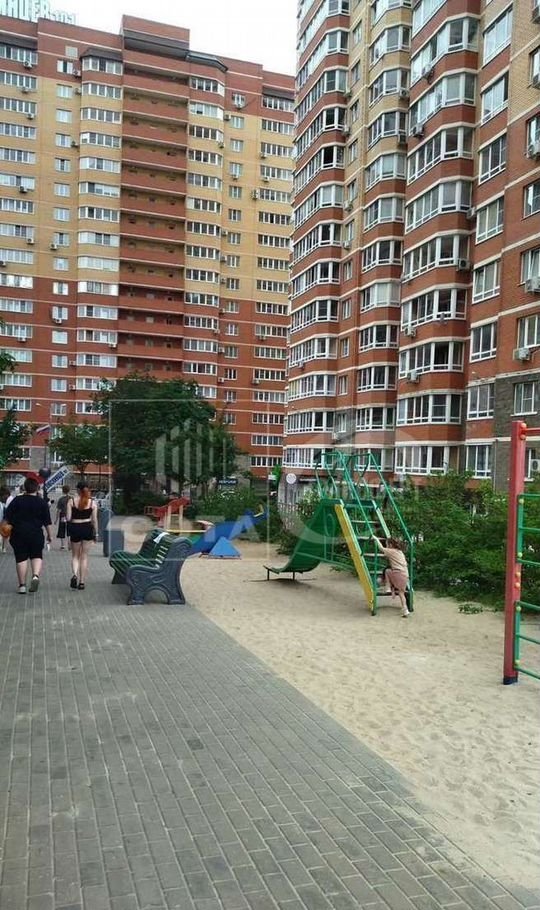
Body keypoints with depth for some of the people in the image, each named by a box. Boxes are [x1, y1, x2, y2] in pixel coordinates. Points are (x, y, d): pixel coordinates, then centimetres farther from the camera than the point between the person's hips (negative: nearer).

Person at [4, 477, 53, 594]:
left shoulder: (17, 500, -2)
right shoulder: (42, 503, -1)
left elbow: (7, 517, -1)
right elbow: (47, 522, 0)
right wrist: (49, 535, 9)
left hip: (19, 534, 0)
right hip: (36, 534, 0)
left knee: (21, 558, 6)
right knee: (37, 556, 13)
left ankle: (22, 585, 8)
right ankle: (36, 575, -13)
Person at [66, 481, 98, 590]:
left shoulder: (71, 501, -6)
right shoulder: (92, 502, -3)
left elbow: (68, 518, -8)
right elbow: (94, 520, -1)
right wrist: (95, 533, 8)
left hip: (75, 528, -1)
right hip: (87, 528, 1)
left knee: (75, 555, 15)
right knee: (84, 556, 10)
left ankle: (75, 574, -11)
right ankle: (82, 582, 11)